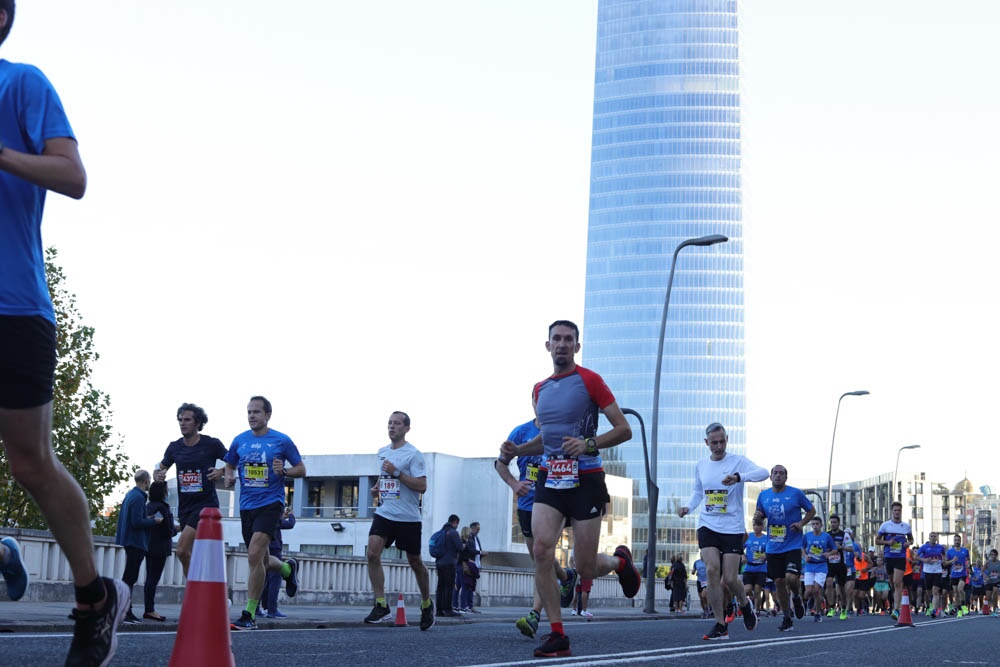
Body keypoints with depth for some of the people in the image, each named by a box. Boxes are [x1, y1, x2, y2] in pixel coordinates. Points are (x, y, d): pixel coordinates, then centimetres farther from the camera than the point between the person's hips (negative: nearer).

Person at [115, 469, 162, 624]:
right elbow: (137, 522, -21)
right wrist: (154, 521, -9)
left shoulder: (130, 495, 14)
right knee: (129, 578, -8)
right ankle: (124, 612, -8)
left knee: (129, 578, 13)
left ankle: (127, 611, 18)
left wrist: (147, 518, 15)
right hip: (136, 542, -10)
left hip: (129, 542, 10)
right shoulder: (138, 497, -16)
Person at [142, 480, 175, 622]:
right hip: (159, 549, -8)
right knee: (153, 579, -6)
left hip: (149, 546, 8)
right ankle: (150, 610, -4)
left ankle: (149, 609, 15)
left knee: (150, 578, 12)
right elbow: (168, 531, -17)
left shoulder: (149, 506, 11)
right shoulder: (162, 507, -15)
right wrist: (176, 529, 5)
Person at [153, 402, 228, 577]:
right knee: (193, 555, 9)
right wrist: (157, 475, -4)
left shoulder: (212, 444, -4)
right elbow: (159, 469, 19)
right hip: (185, 505, 6)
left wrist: (221, 471, -15)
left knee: (182, 550, -18)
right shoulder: (175, 447, 8)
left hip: (206, 503, -6)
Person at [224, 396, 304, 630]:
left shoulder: (282, 441, -2)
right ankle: (288, 569, 49)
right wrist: (229, 477, -1)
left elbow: (301, 470, 4)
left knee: (254, 555, -20)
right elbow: (230, 466, 21)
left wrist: (284, 471, -15)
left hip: (270, 503, -5)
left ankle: (250, 615, -13)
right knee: (261, 561, 13)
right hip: (246, 506, 5)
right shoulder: (239, 441, 8)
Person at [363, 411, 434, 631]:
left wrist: (397, 472, -21)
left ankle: (427, 604, 28)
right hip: (384, 513, 5)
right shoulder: (382, 452, 12)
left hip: (408, 517, -5)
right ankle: (381, 605, -10)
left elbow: (422, 486, -16)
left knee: (415, 562, 7)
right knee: (372, 553, -15)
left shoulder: (413, 454, -9)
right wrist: (377, 487, 11)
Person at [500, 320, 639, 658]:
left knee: (586, 568, -2)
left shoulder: (590, 380, -5)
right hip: (550, 478, 5)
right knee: (542, 549, -16)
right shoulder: (540, 390, 13)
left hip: (585, 480, -4)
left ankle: (621, 561, 35)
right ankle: (557, 636, -8)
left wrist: (589, 444, -22)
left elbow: (624, 430, -6)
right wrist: (518, 449, 8)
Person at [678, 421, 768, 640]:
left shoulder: (737, 461, -5)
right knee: (712, 570, -16)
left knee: (729, 579, -5)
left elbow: (763, 472, -22)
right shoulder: (700, 466, 9)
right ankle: (720, 625, -7)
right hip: (708, 526, 3)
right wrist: (688, 506, 4)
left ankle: (745, 604, 31)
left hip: (733, 528, -3)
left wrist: (738, 477, -38)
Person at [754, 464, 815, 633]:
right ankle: (787, 618, 16)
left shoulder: (796, 493, -3)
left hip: (793, 545, -3)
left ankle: (796, 597, 17)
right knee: (779, 582, 3)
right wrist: (758, 516, -6)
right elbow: (760, 514, 18)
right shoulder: (763, 495, 6)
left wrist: (801, 523, -8)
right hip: (773, 547, 3)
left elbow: (811, 510, 8)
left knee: (791, 578, -19)